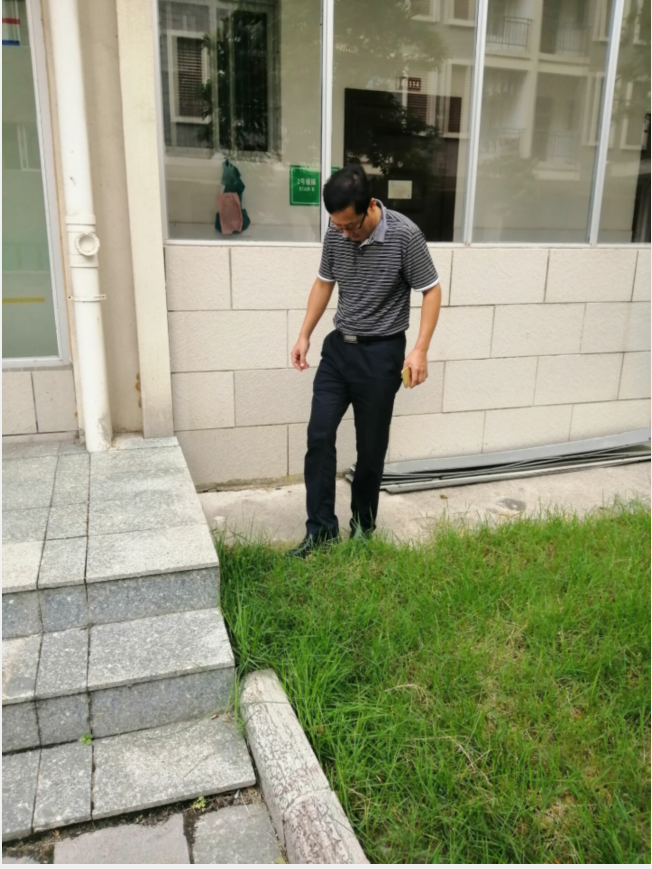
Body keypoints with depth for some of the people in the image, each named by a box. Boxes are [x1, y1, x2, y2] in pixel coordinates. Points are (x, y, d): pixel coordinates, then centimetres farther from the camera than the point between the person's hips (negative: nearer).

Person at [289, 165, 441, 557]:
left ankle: (363, 528, 23)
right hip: (338, 347, 5)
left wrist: (420, 350, -18)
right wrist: (304, 335, 8)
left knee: (371, 446, 5)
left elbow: (432, 291, -10)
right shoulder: (336, 234, -1)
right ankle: (322, 529, 12)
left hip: (381, 352, -5)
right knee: (319, 436, 0)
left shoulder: (405, 235, -16)